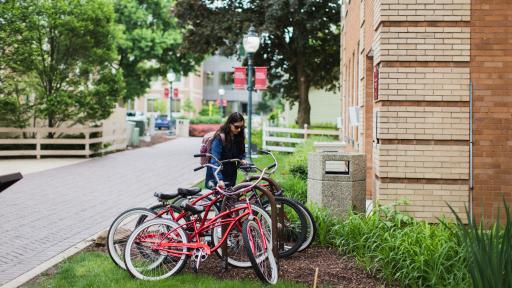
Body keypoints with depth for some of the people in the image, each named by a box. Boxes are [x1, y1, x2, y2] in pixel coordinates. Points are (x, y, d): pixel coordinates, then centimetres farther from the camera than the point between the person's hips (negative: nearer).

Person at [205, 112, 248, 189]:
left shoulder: (239, 137, 0)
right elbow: (214, 161, -24)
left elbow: (241, 152, 16)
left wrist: (242, 160, -9)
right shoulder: (220, 137, -18)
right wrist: (219, 180, -35)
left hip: (231, 177, 6)